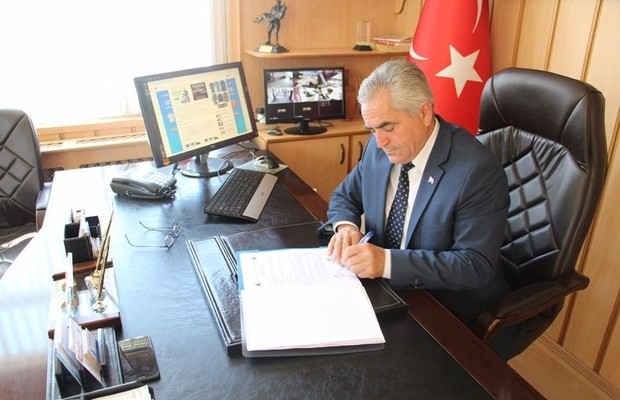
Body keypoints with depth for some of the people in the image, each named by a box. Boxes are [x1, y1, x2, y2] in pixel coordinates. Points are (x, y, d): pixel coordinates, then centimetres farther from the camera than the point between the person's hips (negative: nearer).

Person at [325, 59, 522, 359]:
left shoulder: (478, 170, -22)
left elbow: (476, 265, -23)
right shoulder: (380, 147, -4)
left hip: (449, 313, -6)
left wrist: (388, 261, -34)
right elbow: (344, 196, 11)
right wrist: (346, 226, -14)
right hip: (385, 290, 6)